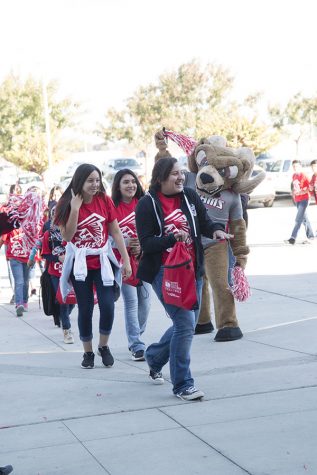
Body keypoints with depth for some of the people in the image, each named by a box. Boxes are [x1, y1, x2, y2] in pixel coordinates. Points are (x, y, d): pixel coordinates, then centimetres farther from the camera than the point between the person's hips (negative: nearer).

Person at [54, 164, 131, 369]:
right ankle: (88, 352, 20)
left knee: (108, 306, -9)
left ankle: (104, 346, 15)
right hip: (80, 263, -1)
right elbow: (67, 236, -14)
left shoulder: (105, 201, -3)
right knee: (85, 309, 3)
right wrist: (75, 208, -21)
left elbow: (116, 232, 0)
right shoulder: (67, 204, -6)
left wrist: (126, 260, -4)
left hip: (103, 261, 1)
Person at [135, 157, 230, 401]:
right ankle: (182, 385, -3)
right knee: (185, 322, -15)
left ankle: (155, 358, 42)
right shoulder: (147, 204, -8)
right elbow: (146, 243, -11)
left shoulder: (190, 196, 5)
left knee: (187, 324, 15)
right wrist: (172, 237, -26)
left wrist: (216, 230, -16)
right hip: (164, 272, -6)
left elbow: (205, 222, 7)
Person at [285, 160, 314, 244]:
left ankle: (293, 238, -15)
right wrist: (293, 193, 5)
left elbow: (309, 188, -14)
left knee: (298, 220, -11)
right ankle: (310, 236, 22)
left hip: (304, 200, -8)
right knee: (304, 219, 14)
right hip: (297, 200, 8)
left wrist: (301, 192, -25)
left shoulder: (303, 176, -12)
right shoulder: (294, 176, 9)